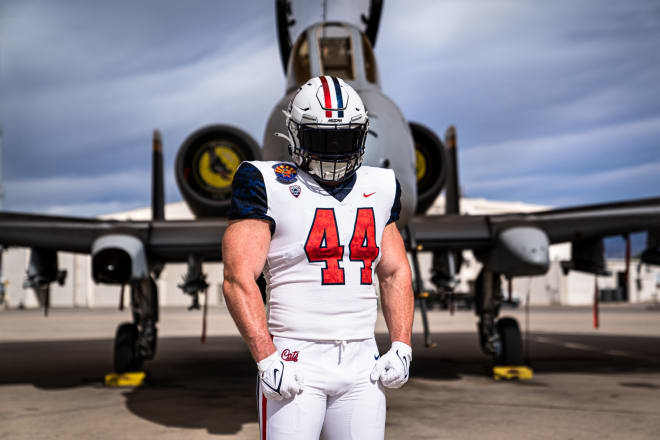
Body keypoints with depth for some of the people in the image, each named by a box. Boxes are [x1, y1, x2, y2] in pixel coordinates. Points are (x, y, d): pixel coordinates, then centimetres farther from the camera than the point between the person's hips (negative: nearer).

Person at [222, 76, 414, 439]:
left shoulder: (379, 189, 13)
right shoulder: (269, 187, -5)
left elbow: (395, 273, 18)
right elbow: (238, 278, -11)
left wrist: (401, 348, 6)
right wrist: (267, 360, -18)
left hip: (362, 365, 5)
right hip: (296, 365, -5)